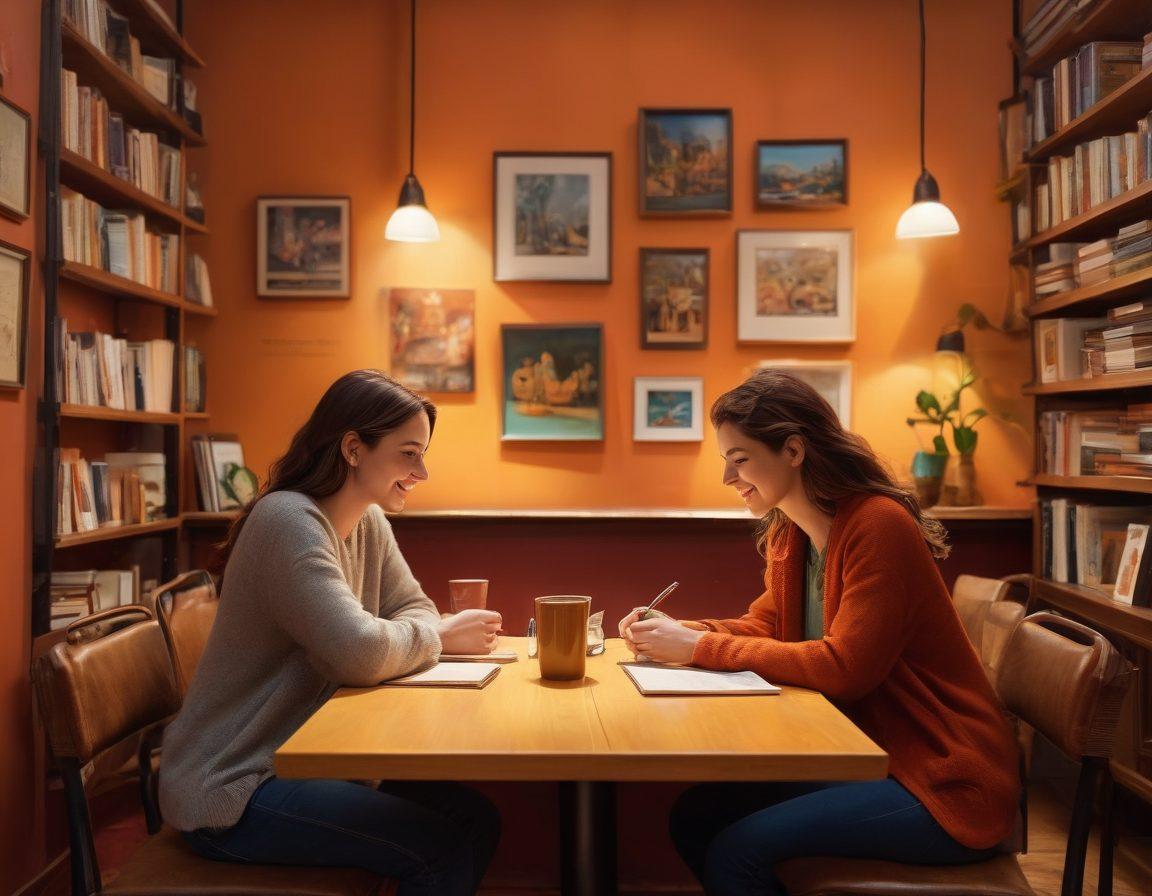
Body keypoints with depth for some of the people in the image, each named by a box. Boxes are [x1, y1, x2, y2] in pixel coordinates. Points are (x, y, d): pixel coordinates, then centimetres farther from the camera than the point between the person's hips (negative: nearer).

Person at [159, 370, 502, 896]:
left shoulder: (370, 524, 4)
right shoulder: (290, 521, -23)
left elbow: (413, 611, 8)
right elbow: (362, 653, -32)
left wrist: (440, 632, -14)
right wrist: (440, 636, -14)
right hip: (229, 792, -8)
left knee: (476, 820, 0)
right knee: (444, 850, -17)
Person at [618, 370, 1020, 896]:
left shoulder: (879, 526, -21)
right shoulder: (788, 533, 4)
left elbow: (845, 668, -25)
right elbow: (765, 626, 12)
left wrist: (699, 648, -22)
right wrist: (678, 634, -7)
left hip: (945, 780, -8)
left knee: (734, 851, -18)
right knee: (694, 817, -1)